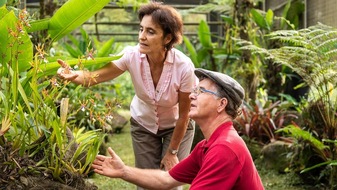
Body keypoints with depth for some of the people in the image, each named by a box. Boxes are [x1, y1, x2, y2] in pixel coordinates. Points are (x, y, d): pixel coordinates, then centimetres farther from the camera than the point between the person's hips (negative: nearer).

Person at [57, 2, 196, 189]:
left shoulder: (184, 67, -32)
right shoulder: (132, 56, -27)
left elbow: (184, 113, -20)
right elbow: (95, 76, -26)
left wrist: (172, 151, -10)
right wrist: (74, 75, -50)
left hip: (177, 127, -2)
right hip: (143, 125, 2)